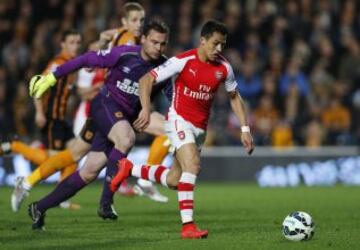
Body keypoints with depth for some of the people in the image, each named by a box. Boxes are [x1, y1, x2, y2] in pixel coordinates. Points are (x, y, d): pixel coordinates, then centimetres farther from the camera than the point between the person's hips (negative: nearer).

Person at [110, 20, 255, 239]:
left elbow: (235, 97, 13)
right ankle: (188, 225, -27)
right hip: (180, 120, -6)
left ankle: (129, 169, 31)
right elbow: (146, 80, -15)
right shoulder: (183, 62, -16)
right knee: (192, 165, -27)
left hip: (200, 128, 6)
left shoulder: (224, 68, -2)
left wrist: (245, 129, 6)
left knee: (174, 181, 9)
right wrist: (146, 109, -29)